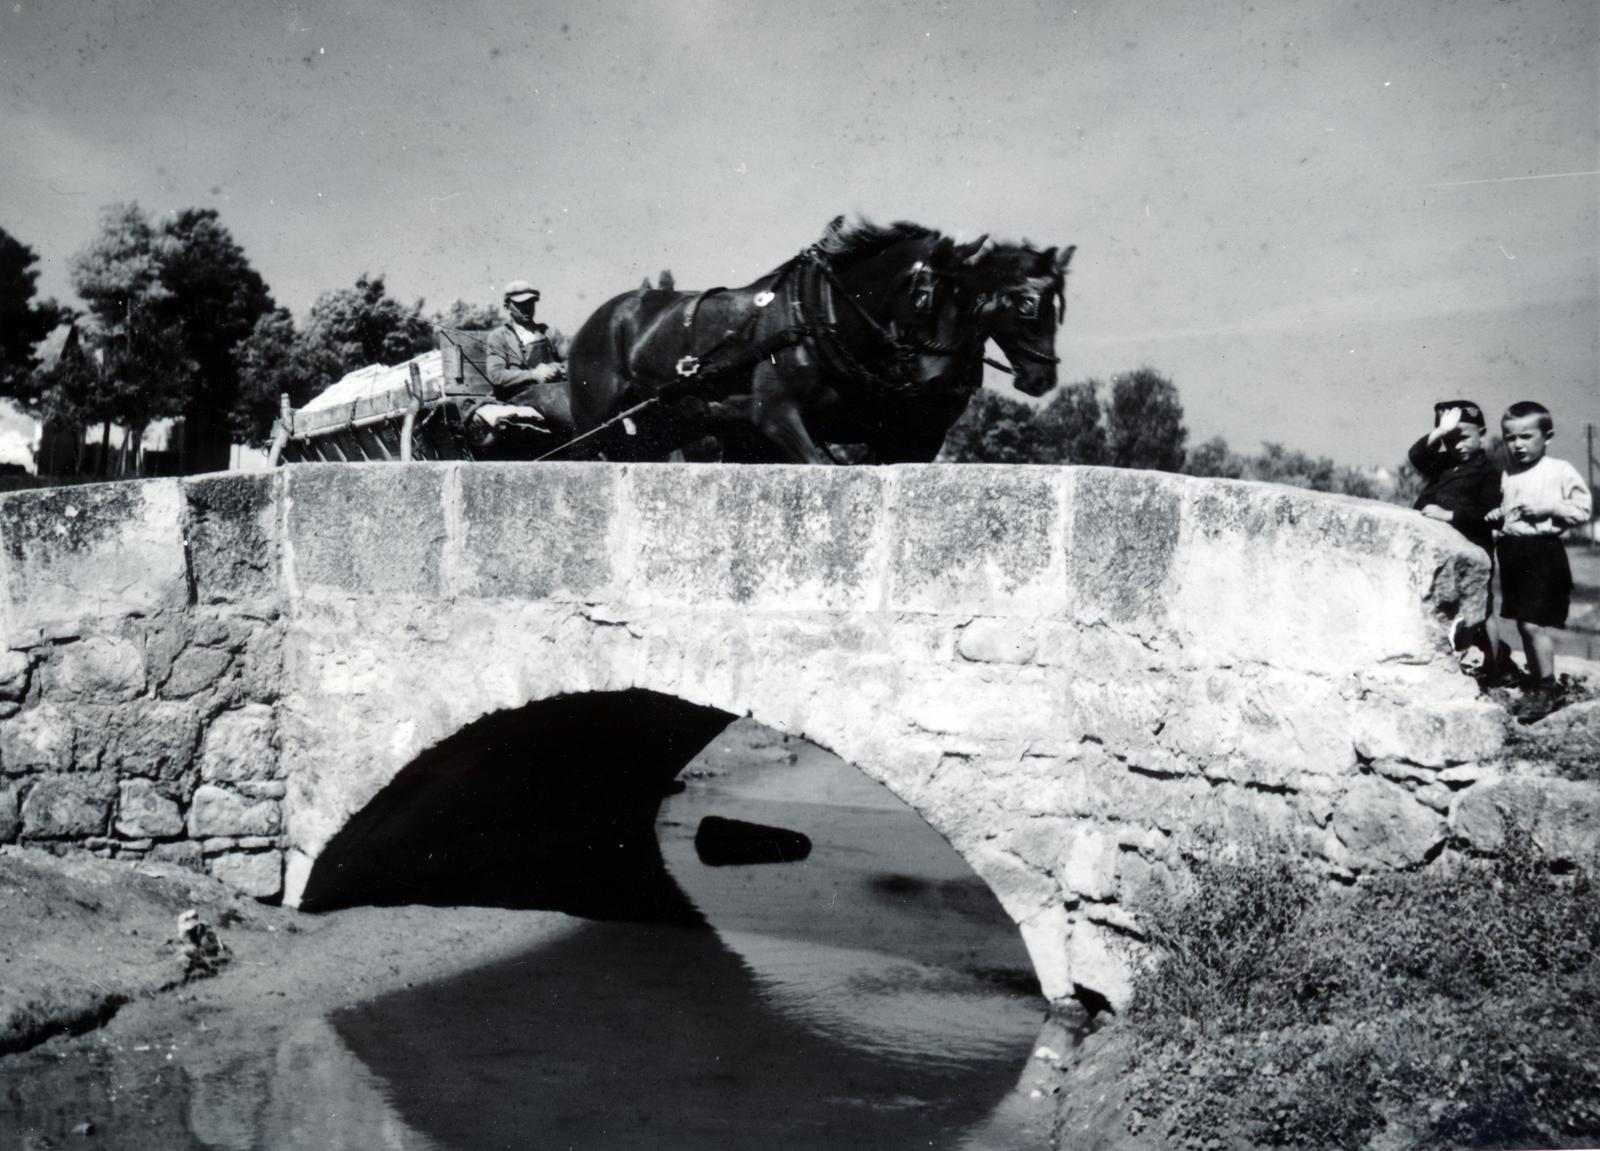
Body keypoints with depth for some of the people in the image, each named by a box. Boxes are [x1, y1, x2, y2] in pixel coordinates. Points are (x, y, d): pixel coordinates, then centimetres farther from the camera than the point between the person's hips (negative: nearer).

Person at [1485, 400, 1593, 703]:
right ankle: (1534, 680, 24)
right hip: (1511, 551, 7)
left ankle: (1547, 689, -2)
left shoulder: (1561, 471, -6)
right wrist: (1495, 516, 4)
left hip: (1542, 552, -7)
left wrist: (1548, 509, -17)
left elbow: (1583, 508, -9)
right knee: (1523, 623, 12)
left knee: (1534, 622, -11)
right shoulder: (1506, 476, 11)